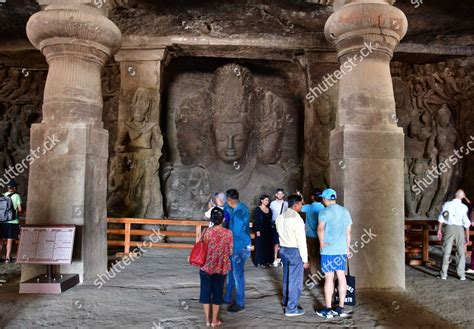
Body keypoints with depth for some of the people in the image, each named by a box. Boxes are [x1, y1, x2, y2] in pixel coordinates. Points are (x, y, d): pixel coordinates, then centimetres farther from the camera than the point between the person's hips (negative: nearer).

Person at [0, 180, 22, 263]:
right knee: (10, 240, 3)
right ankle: (8, 257, 6)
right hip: (13, 221, -4)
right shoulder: (16, 196, -8)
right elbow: (20, 209, -11)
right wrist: (18, 213, 9)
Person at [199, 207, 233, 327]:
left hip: (206, 267, 0)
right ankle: (214, 320, 24)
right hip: (221, 268, 1)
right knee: (217, 292, 15)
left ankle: (207, 320, 24)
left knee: (206, 291, 15)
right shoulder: (228, 233, -13)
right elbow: (230, 252, -5)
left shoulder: (207, 232, -15)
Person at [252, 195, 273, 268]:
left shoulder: (269, 210, 10)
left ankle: (267, 261, 17)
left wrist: (271, 229, 4)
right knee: (260, 245, -2)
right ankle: (260, 262, 5)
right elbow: (256, 221, -9)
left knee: (268, 246, 7)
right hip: (261, 230, -6)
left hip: (268, 230, 6)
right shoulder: (257, 209, -6)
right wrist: (257, 230, -16)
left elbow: (270, 220, 11)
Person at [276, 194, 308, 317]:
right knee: (295, 280, 3)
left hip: (283, 249, 8)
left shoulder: (280, 218, 4)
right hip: (295, 251, -8)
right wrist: (305, 259, -13)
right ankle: (291, 308, 11)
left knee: (286, 277, 21)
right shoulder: (297, 219, -20)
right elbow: (301, 241, -18)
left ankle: (285, 301, 36)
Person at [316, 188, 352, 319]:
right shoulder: (345, 211, 10)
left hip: (328, 250, -5)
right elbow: (349, 231, 12)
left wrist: (322, 243, -13)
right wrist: (347, 248, 18)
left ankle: (328, 309, 7)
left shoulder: (324, 212, -9)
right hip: (342, 249, 6)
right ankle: (341, 308, 16)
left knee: (329, 278, -1)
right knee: (341, 277, 9)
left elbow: (320, 228, -24)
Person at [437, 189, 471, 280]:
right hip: (459, 229, -1)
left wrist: (439, 230, 6)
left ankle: (443, 274, 8)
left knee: (446, 251, 6)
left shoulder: (447, 204, -2)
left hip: (449, 228, 1)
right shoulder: (464, 207, -6)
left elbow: (441, 218, -2)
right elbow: (466, 223, -5)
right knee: (461, 252, 10)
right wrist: (467, 236, 3)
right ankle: (461, 275, 14)